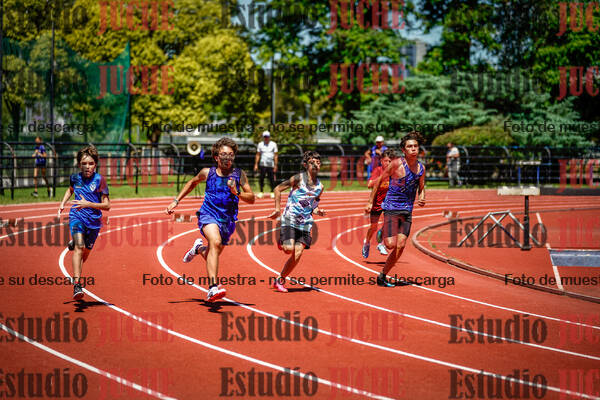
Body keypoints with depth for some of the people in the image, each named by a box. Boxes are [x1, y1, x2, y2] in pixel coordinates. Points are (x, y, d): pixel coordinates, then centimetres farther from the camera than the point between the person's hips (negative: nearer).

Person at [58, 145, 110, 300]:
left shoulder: (99, 179, -12)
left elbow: (107, 206, -12)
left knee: (86, 251, 16)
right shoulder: (75, 178, -1)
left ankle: (73, 244, 55)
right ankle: (77, 284, -31)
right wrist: (62, 203, 12)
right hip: (77, 216, 0)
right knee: (79, 247, -23)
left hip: (94, 220, 0)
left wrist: (88, 204, -24)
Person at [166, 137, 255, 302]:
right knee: (215, 242, -34)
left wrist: (236, 193, -18)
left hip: (228, 220, 3)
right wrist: (176, 201, 17)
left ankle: (199, 247, 54)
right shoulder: (207, 172, 1)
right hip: (208, 214, -3)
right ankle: (213, 288, -43)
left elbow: (251, 198, 1)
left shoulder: (239, 174, 0)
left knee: (212, 256, 15)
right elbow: (192, 182, 22)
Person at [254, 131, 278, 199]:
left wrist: (275, 165, -3)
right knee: (261, 178, -3)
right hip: (263, 164, 1)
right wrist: (256, 164, 4)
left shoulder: (273, 144, 5)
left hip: (271, 165, -1)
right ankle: (261, 192, 6)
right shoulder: (260, 144, 8)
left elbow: (275, 155, 3)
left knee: (272, 178, 0)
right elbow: (258, 155, 11)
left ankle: (272, 192, 10)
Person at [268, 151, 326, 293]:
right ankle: (281, 242, 19)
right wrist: (277, 209, -4)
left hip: (305, 223, 5)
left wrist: (318, 211, 0)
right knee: (289, 249, -19)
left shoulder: (320, 186, 9)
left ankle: (280, 281, 8)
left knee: (297, 254, -6)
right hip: (290, 219, -4)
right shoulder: (299, 178, -6)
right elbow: (278, 189, 0)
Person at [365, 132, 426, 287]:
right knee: (391, 245, -16)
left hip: (407, 211, 5)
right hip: (391, 208, -5)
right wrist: (370, 202, 0)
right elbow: (379, 181, -1)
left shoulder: (421, 168, 6)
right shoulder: (397, 164, -10)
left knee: (400, 246, -2)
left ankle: (382, 276, 11)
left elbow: (421, 187, 21)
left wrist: (422, 199, -1)